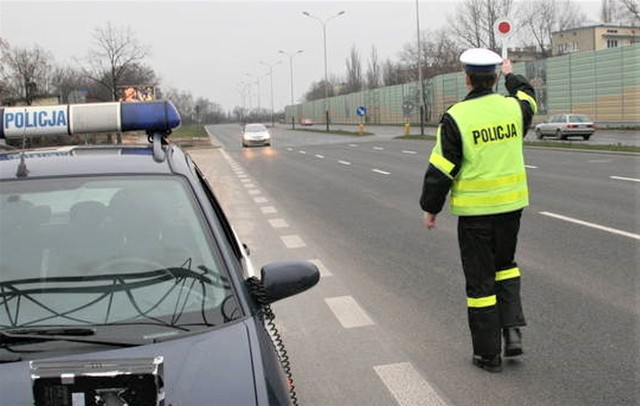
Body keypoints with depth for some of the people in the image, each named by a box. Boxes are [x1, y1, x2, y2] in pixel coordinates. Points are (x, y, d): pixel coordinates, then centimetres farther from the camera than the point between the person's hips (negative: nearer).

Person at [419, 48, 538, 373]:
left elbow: (441, 169, -12)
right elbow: (529, 98, 26)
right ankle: (512, 327, 11)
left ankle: (488, 354, 13)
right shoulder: (513, 107, 0)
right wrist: (511, 75, 44)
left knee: (480, 279, 5)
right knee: (505, 264, 25)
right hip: (512, 203, 4)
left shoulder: (455, 117, -14)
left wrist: (431, 208, 0)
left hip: (475, 209, -4)